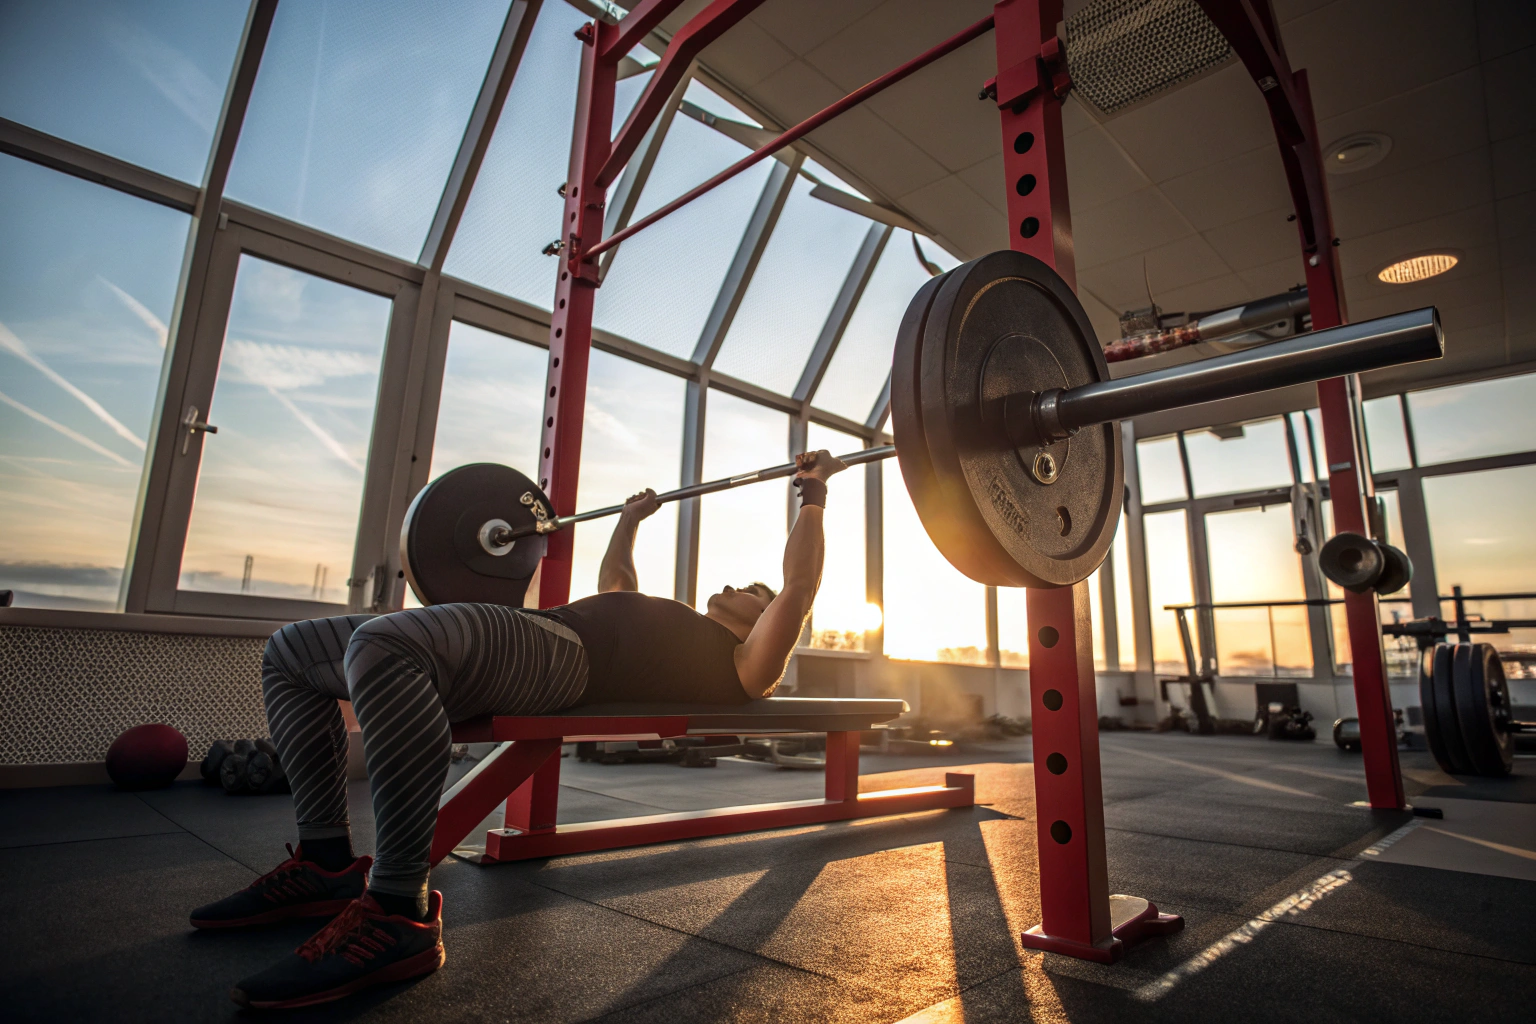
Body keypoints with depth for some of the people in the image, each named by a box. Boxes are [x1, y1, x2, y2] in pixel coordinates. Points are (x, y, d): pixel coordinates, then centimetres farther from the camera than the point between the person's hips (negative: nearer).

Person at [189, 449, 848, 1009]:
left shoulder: (742, 666, 11)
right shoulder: (669, 629, 36)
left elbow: (799, 586, -1)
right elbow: (614, 585, 50)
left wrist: (813, 495, 2)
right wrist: (630, 519, 53)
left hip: (561, 659, -10)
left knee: (381, 645, -39)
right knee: (291, 651, 10)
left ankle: (400, 915, -29)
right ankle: (327, 862, 6)